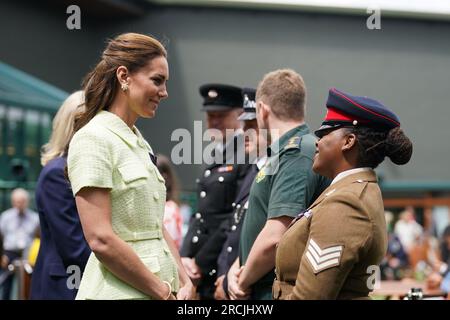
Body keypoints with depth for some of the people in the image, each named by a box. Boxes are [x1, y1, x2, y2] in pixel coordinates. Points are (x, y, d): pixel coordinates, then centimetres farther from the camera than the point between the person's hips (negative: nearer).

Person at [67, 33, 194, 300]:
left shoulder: (139, 142, 13)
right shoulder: (93, 138, -12)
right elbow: (101, 240, -18)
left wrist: (184, 283, 2)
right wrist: (164, 293, -13)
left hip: (158, 287, 8)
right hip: (119, 291, -8)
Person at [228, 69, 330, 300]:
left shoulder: (298, 155, -15)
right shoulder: (281, 154, 16)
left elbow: (274, 238, -24)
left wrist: (244, 281, -10)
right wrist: (237, 268, 5)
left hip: (277, 292, -9)